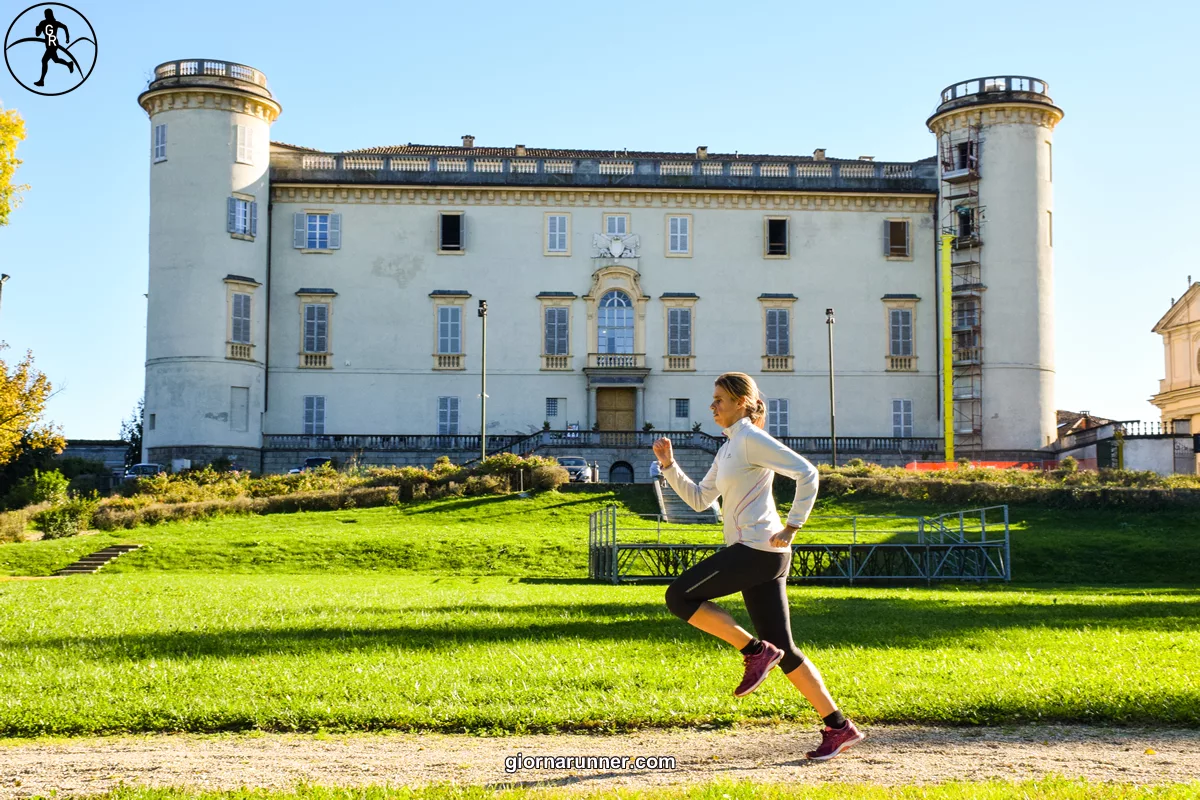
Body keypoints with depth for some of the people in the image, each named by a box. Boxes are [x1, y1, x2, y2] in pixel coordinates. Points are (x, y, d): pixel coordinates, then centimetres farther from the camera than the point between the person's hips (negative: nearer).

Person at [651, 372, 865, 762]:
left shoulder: (752, 439, -6)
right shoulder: (728, 449, 22)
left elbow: (807, 473, -14)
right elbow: (699, 499, 24)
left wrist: (791, 527, -15)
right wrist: (669, 465, 13)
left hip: (759, 549, -10)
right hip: (755, 554, 10)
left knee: (679, 596, -10)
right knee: (783, 651, 7)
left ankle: (756, 651, -8)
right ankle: (839, 727, 8)